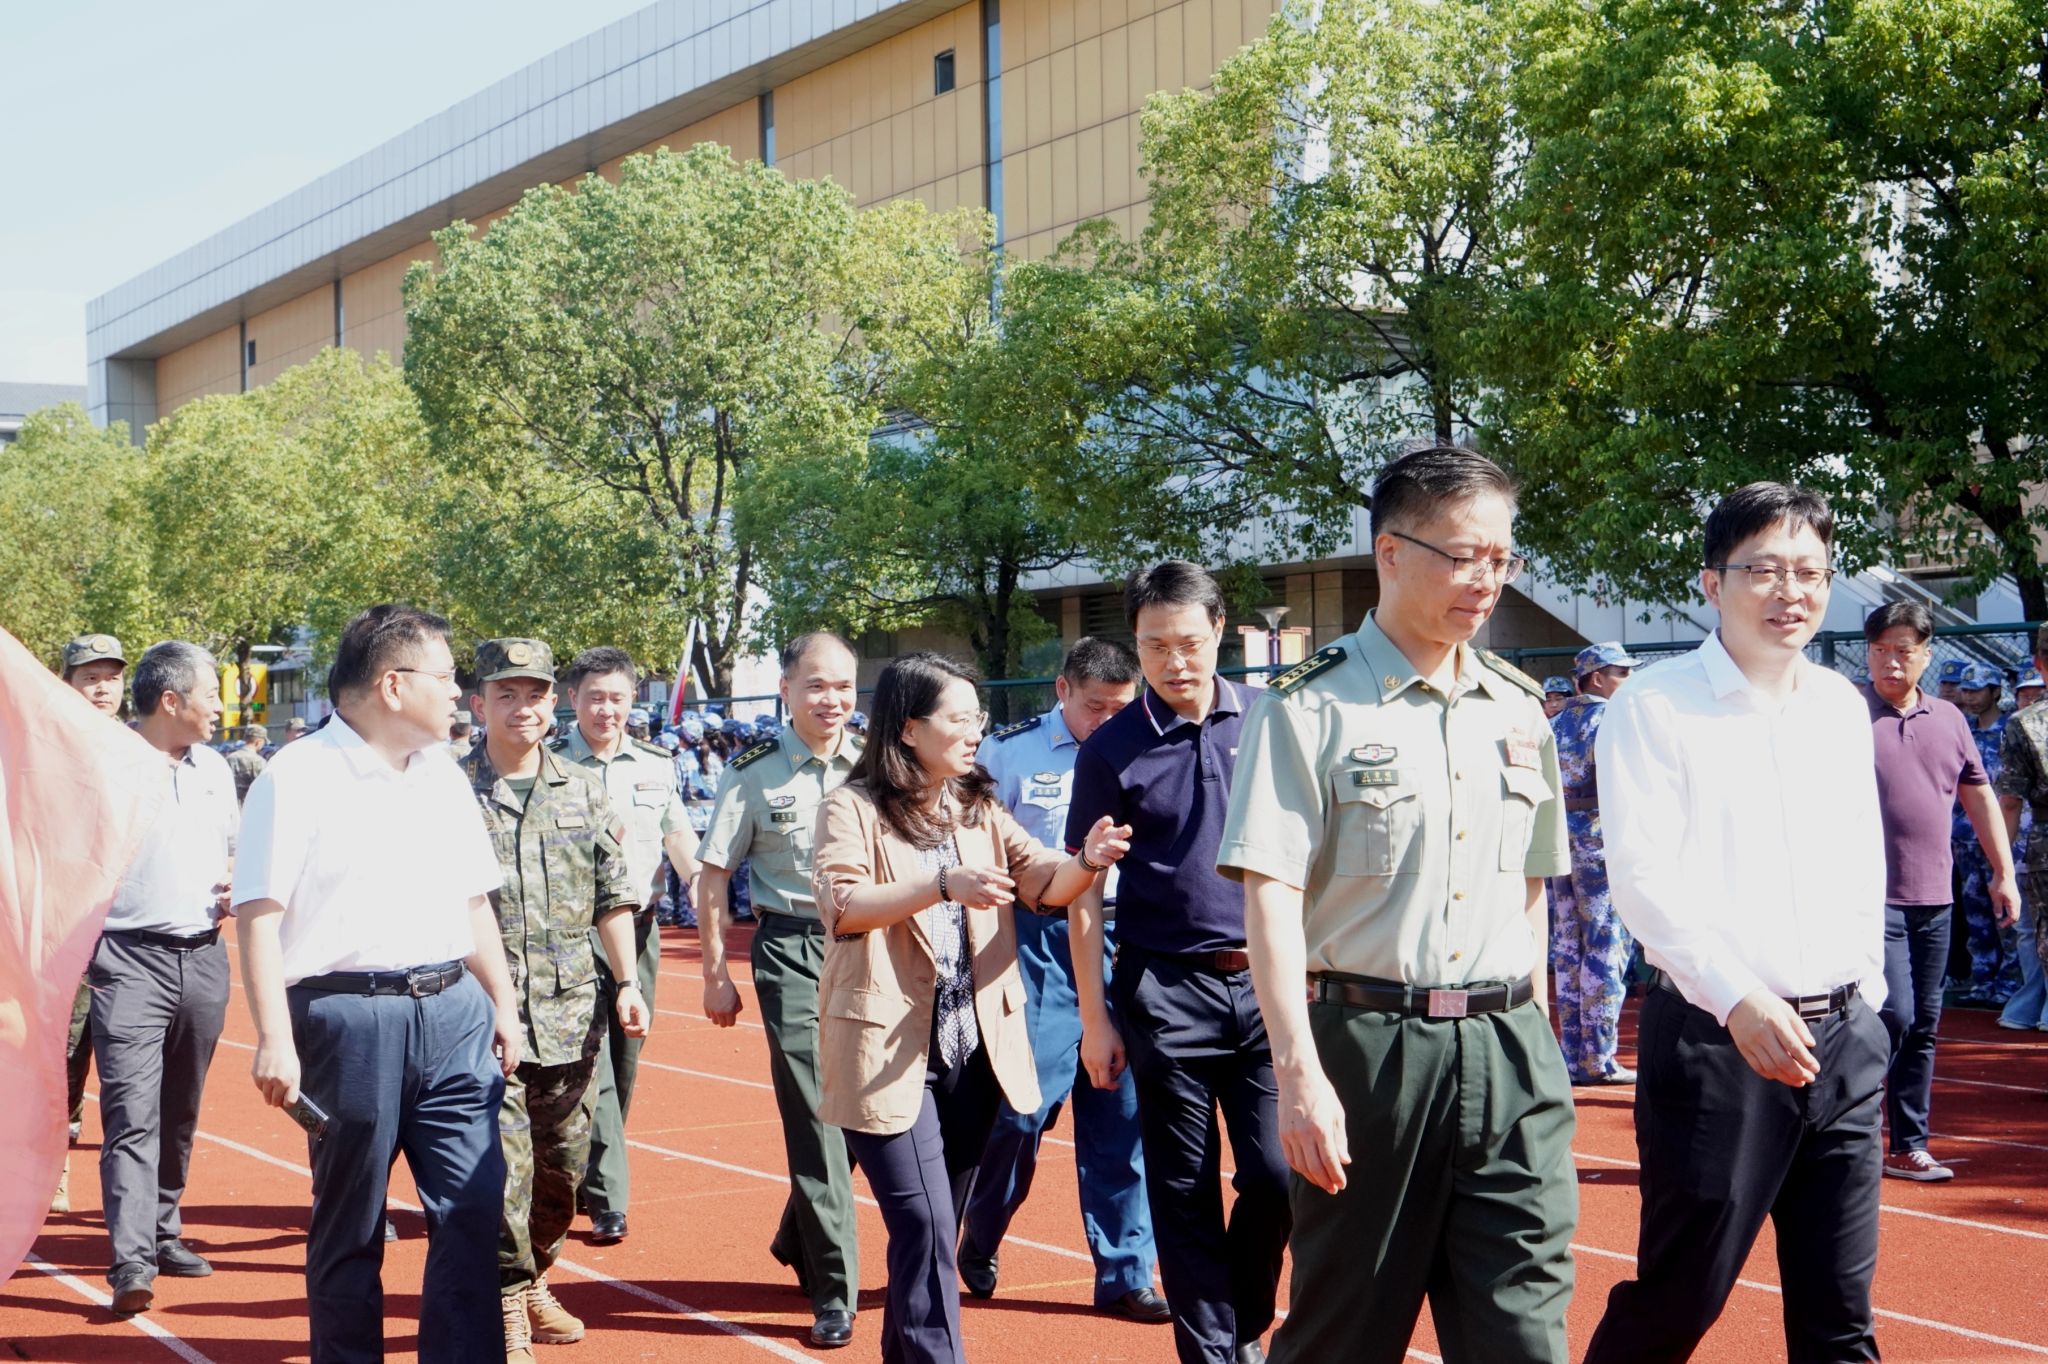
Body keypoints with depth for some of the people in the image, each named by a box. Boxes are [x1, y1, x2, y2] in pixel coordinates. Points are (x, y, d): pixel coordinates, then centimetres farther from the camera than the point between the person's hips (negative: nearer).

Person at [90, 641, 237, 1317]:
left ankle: (163, 1232, 26)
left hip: (203, 957, 6)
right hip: (129, 958, -6)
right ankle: (132, 1262, -15)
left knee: (180, 1111, 13)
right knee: (132, 1113, -12)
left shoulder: (215, 768, 12)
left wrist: (236, 891, 6)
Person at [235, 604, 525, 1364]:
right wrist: (275, 1040, -18)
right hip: (350, 1017, -5)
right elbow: (258, 915, -11)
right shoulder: (299, 779, -7)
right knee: (349, 1225, 6)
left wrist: (502, 1005, 18)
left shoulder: (444, 776, 15)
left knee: (474, 1209, 1)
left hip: (454, 1012, 6)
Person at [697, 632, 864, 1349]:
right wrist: (715, 975, -2)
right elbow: (713, 874, 1)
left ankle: (798, 1238, 35)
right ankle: (832, 1292, 0)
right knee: (813, 1114, -6)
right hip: (792, 947, -3)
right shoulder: (755, 772, -4)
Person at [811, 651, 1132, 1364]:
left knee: (933, 1225, 16)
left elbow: (1043, 882, 2)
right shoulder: (854, 810, -6)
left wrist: (1087, 862, -20)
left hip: (974, 1049, 6)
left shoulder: (979, 809, 11)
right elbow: (841, 904, -20)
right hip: (890, 1050, -6)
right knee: (925, 1224, -11)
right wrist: (942, 885, -32)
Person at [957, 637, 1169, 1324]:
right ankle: (980, 1240, 21)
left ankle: (1124, 1275, 13)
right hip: (1040, 939, -3)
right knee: (1027, 1100, -5)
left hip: (1122, 940, 3)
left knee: (1119, 1109, 4)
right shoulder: (1010, 752, 0)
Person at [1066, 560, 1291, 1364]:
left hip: (1266, 980, 1)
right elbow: (1085, 891, 2)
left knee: (1277, 1175, 0)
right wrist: (1094, 1016, 0)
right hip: (1167, 988, -1)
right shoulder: (1112, 749, -1)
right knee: (1185, 1192, 4)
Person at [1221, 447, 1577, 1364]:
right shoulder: (1310, 709, -6)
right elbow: (1270, 896, -12)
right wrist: (1299, 1073, -19)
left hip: (1509, 1052, 5)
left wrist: (1531, 1039, 14)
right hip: (1368, 1044, -4)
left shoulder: (1519, 711, 12)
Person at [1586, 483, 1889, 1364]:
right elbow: (1643, 877, -15)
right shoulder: (1654, 710, -7)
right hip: (1713, 1038, -5)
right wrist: (1739, 999, -24)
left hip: (1842, 1038, 6)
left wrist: (1866, 993, 12)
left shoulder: (1843, 708, 11)